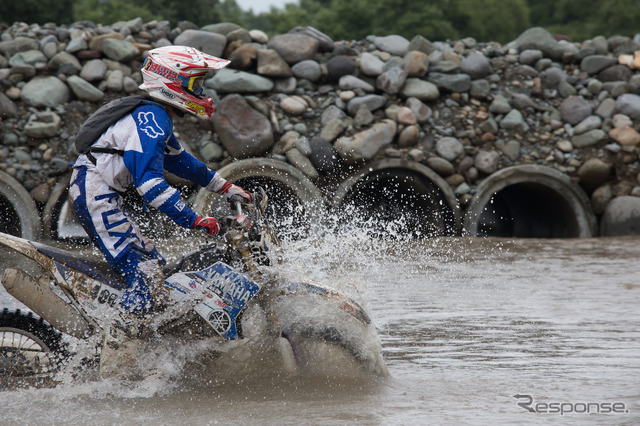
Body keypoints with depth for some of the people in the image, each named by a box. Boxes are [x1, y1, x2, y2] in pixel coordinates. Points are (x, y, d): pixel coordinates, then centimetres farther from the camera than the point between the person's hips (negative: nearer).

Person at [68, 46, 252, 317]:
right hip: (96, 196, -11)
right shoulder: (151, 118, -17)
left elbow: (177, 159, 32)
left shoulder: (158, 117, 16)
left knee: (154, 264, 15)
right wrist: (193, 220, -27)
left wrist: (224, 187, 34)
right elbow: (148, 182, -26)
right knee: (147, 276, -16)